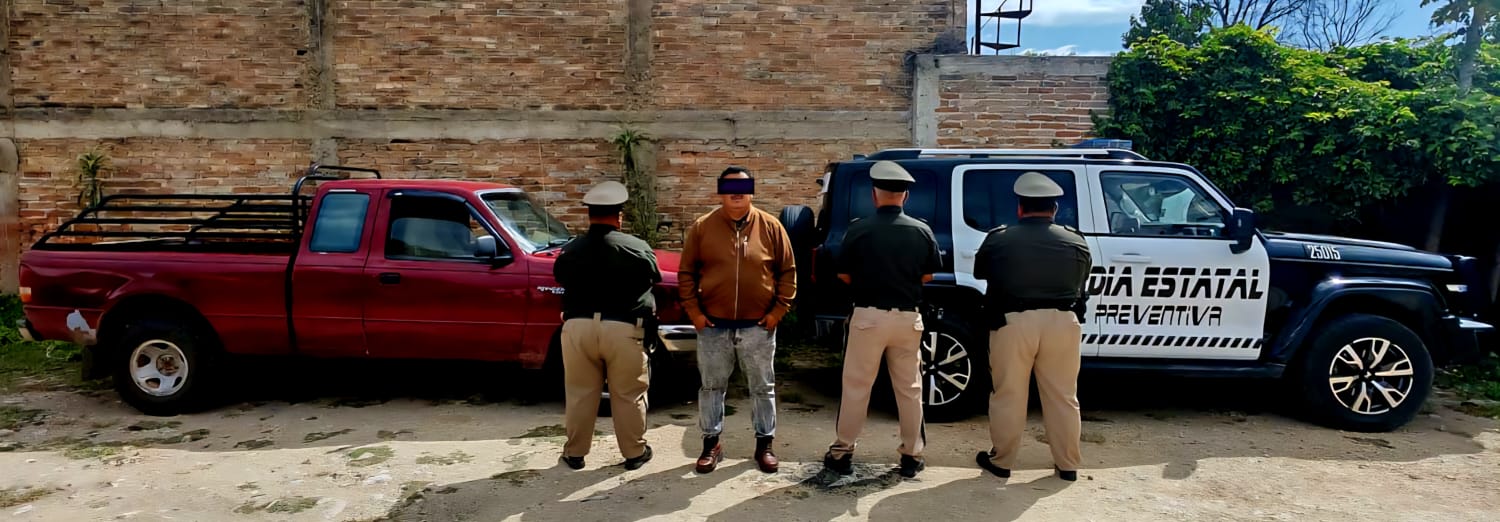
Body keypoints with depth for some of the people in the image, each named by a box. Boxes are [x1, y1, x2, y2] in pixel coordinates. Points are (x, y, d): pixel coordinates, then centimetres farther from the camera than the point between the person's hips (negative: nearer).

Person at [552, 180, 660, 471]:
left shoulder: (569, 251, 4)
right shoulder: (639, 249, -3)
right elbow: (653, 281, 10)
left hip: (578, 327, 2)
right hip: (623, 329, -2)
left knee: (580, 394, 13)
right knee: (628, 395, 10)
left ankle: (574, 453, 23)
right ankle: (635, 452, 19)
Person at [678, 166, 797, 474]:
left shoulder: (770, 227, -1)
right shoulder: (702, 227, -1)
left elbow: (788, 271, 3)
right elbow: (686, 272, 3)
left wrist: (779, 310, -3)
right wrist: (693, 311, -3)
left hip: (758, 326, 0)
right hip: (713, 325, 0)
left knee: (763, 387, 10)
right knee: (711, 386, 11)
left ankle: (764, 444, 24)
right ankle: (711, 443, 25)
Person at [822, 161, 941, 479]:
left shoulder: (859, 230, -10)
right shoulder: (922, 232, -2)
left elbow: (844, 276, -2)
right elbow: (927, 276, 7)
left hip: (868, 316, -2)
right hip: (907, 317, 2)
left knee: (856, 386, 8)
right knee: (909, 388, 13)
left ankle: (842, 452, 16)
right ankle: (912, 455, 21)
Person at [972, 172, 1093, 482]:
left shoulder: (998, 239, -2)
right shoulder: (1075, 242, 4)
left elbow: (980, 272, 13)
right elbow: (1081, 282, 15)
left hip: (1013, 322, -2)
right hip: (1062, 322, 2)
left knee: (1008, 395, 8)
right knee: (1062, 396, 12)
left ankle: (1001, 460, 18)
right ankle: (1068, 464, 20)